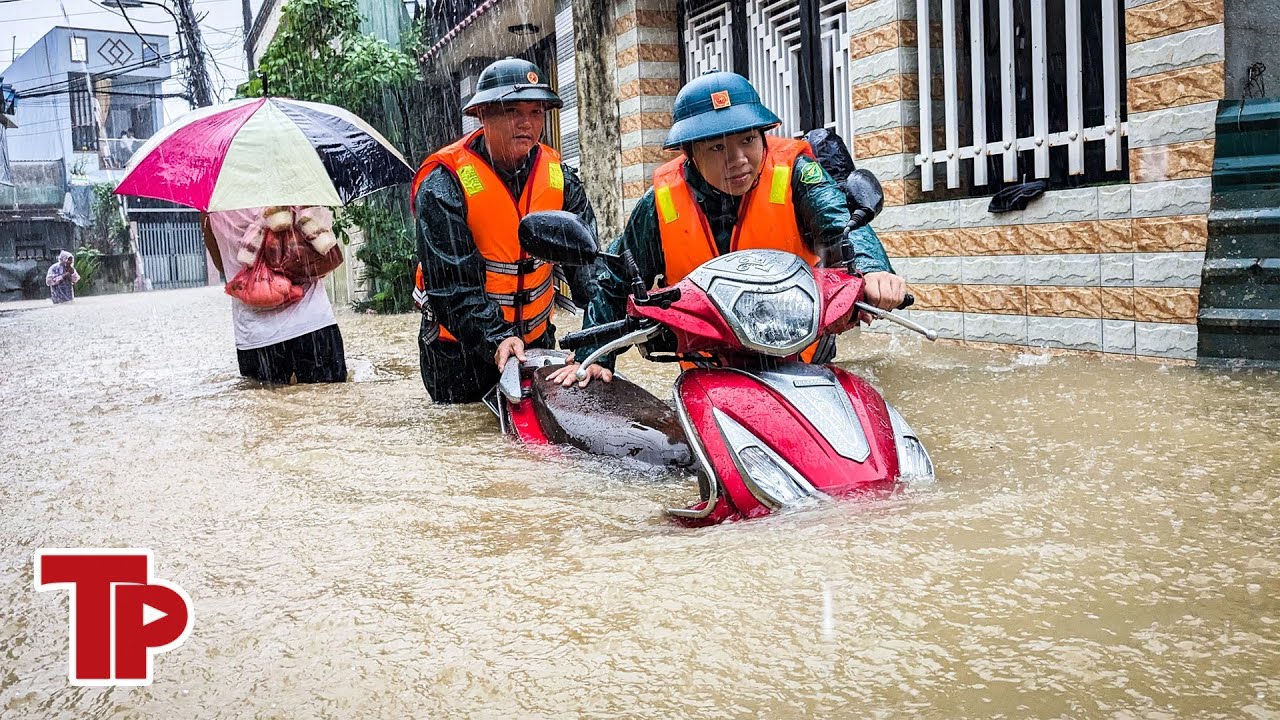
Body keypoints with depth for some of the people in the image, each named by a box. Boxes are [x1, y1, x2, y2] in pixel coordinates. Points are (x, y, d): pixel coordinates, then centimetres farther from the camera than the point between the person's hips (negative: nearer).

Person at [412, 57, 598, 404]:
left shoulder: (558, 177, -3)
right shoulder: (444, 185, -19)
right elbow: (451, 281, -24)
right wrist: (495, 339, -35)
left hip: (538, 339, 4)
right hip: (459, 346, -4)